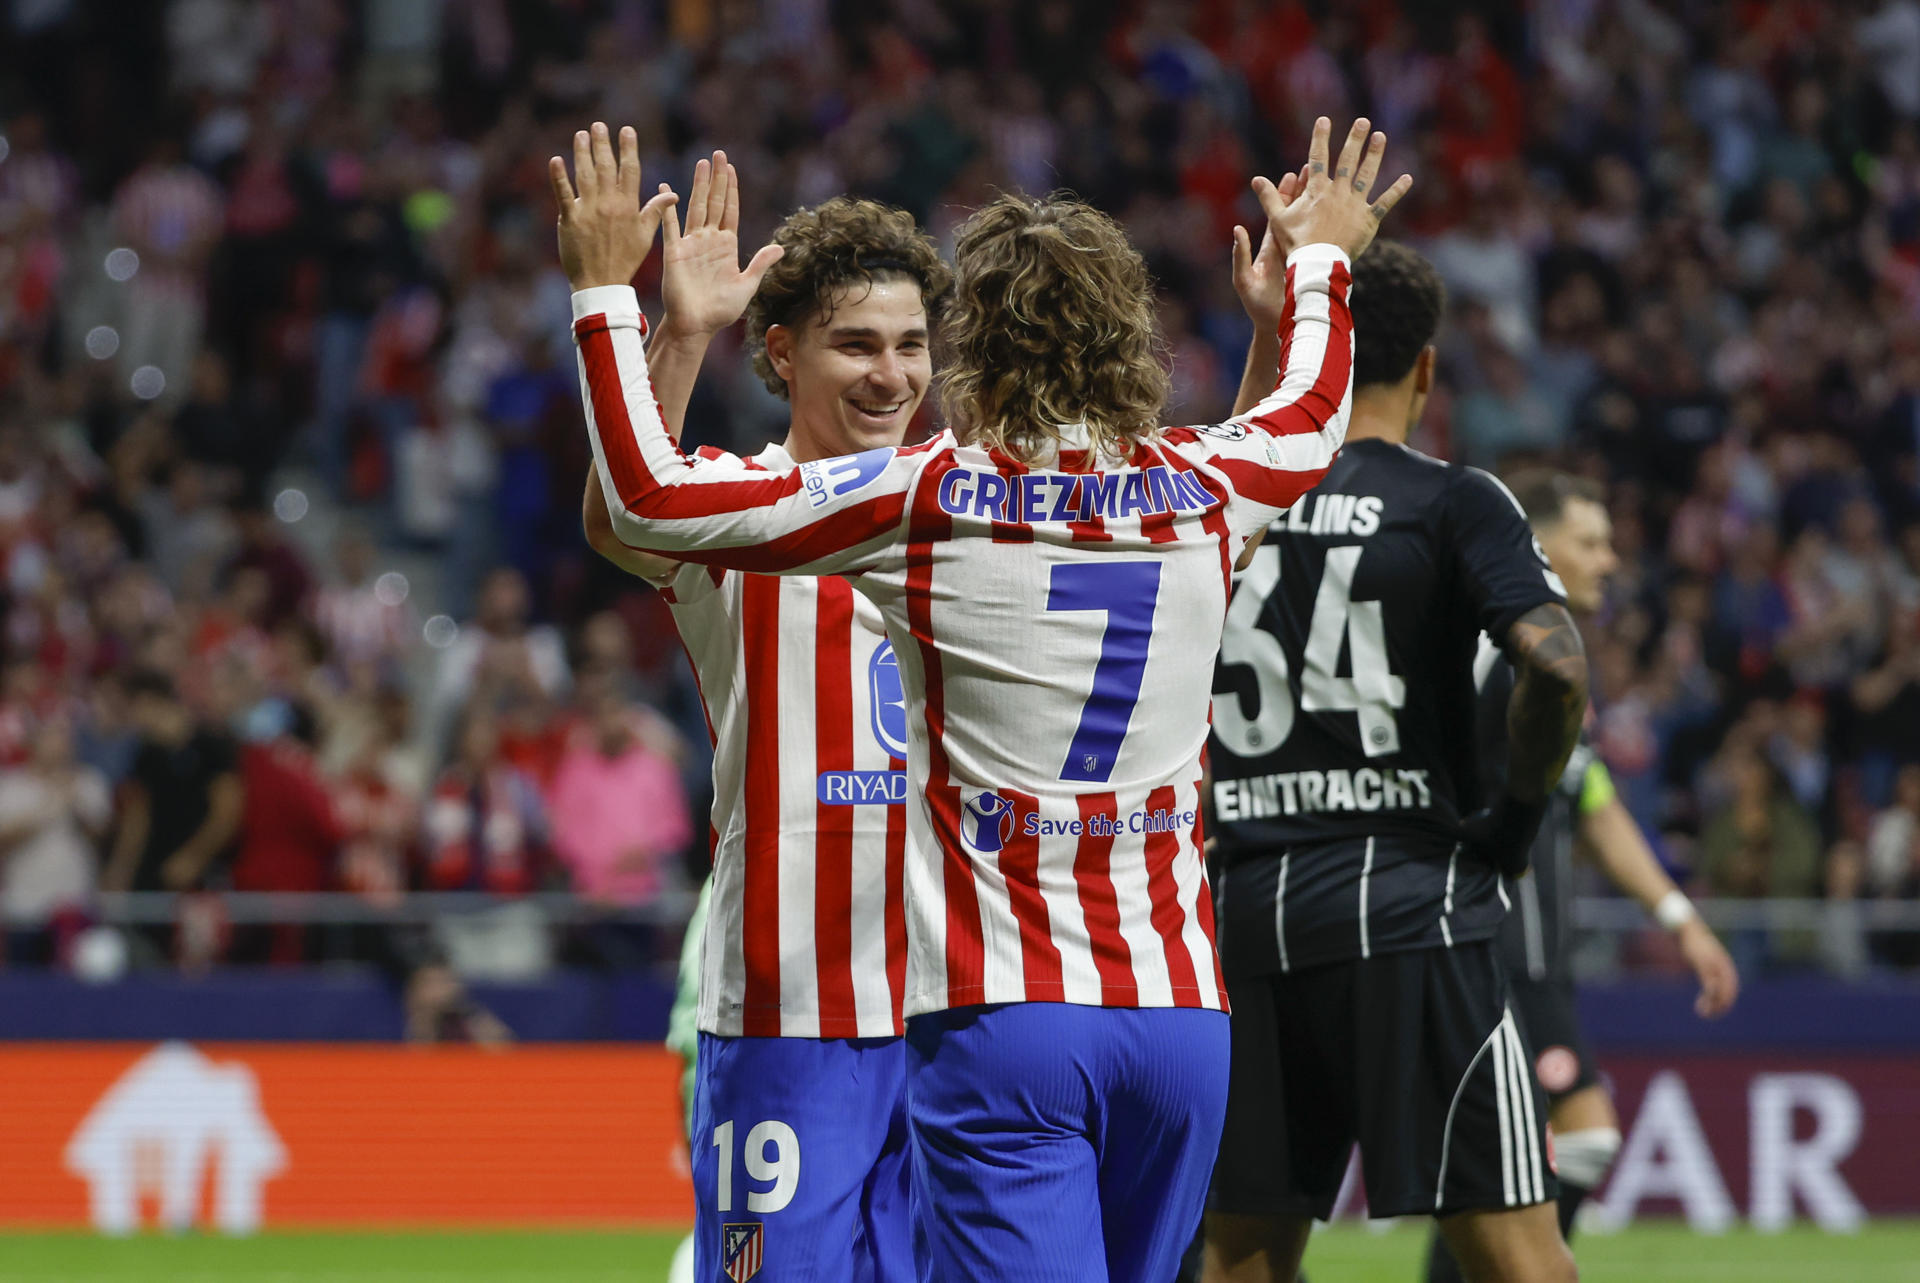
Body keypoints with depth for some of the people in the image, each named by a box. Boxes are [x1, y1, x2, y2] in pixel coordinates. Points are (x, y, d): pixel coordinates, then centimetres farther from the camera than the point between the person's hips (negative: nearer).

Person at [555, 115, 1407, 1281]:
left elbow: (647, 497, -3)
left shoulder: (926, 499, -6)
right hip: (1181, 1011, 4)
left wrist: (606, 291, 7)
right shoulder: (1197, 492, 7)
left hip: (1005, 1018, -4)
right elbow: (1312, 419, 32)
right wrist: (1321, 262, 49)